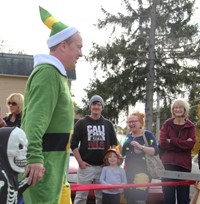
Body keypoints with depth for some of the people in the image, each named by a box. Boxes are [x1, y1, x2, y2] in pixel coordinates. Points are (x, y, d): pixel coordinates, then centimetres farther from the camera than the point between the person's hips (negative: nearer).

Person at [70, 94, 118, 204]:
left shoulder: (108, 124, 12)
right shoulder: (81, 123, 4)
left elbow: (114, 144, 16)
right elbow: (74, 144, 1)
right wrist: (80, 162, -8)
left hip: (103, 166, 3)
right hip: (86, 166, -2)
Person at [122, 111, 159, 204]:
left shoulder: (147, 134, -6)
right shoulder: (128, 136, 12)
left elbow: (155, 151, -18)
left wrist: (140, 147, -28)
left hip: (143, 171, -7)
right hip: (129, 172, 7)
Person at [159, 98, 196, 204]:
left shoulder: (190, 126, 8)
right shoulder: (167, 124, 9)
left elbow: (190, 144, -8)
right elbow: (162, 143, -5)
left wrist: (172, 141, -10)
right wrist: (183, 144, -9)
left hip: (184, 165, 0)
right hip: (168, 164, 0)